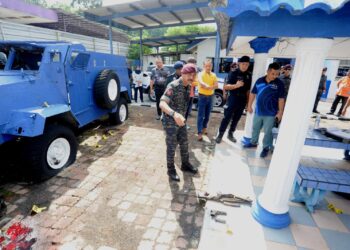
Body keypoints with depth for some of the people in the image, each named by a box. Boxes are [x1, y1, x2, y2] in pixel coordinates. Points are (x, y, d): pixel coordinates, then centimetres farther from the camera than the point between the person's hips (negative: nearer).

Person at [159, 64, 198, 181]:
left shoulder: (188, 86, 2)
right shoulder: (173, 86, -24)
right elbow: (162, 104, -36)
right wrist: (174, 114, -53)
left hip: (180, 120, 8)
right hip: (170, 121, -7)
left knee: (184, 144, 18)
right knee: (171, 147, 5)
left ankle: (185, 164, 39)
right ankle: (171, 169, 25)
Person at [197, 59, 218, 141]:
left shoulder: (214, 75, 7)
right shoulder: (201, 74, -8)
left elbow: (216, 86, -5)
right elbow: (200, 82, -30)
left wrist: (208, 87, -24)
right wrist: (209, 86, -50)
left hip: (210, 97, 5)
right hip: (202, 96, -5)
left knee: (207, 115, 14)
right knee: (201, 115, -5)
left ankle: (204, 128, 33)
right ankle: (200, 133, -4)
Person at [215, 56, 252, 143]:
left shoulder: (249, 75, 8)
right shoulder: (233, 73, -6)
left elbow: (248, 89, 13)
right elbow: (226, 87, -12)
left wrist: (247, 101, 11)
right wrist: (236, 85, -27)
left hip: (243, 100, 5)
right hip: (233, 99, -4)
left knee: (236, 119, 12)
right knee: (227, 118, -4)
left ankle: (230, 134, 26)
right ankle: (220, 135, 6)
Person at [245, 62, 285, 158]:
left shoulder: (279, 83, -9)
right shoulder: (259, 81, -2)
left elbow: (281, 99, -6)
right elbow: (253, 93, 6)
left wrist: (280, 112, -8)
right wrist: (249, 105, 6)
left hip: (271, 113, -3)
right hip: (258, 111, 3)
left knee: (267, 131, 7)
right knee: (255, 128, 18)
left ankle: (266, 147, 24)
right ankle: (253, 142, 38)